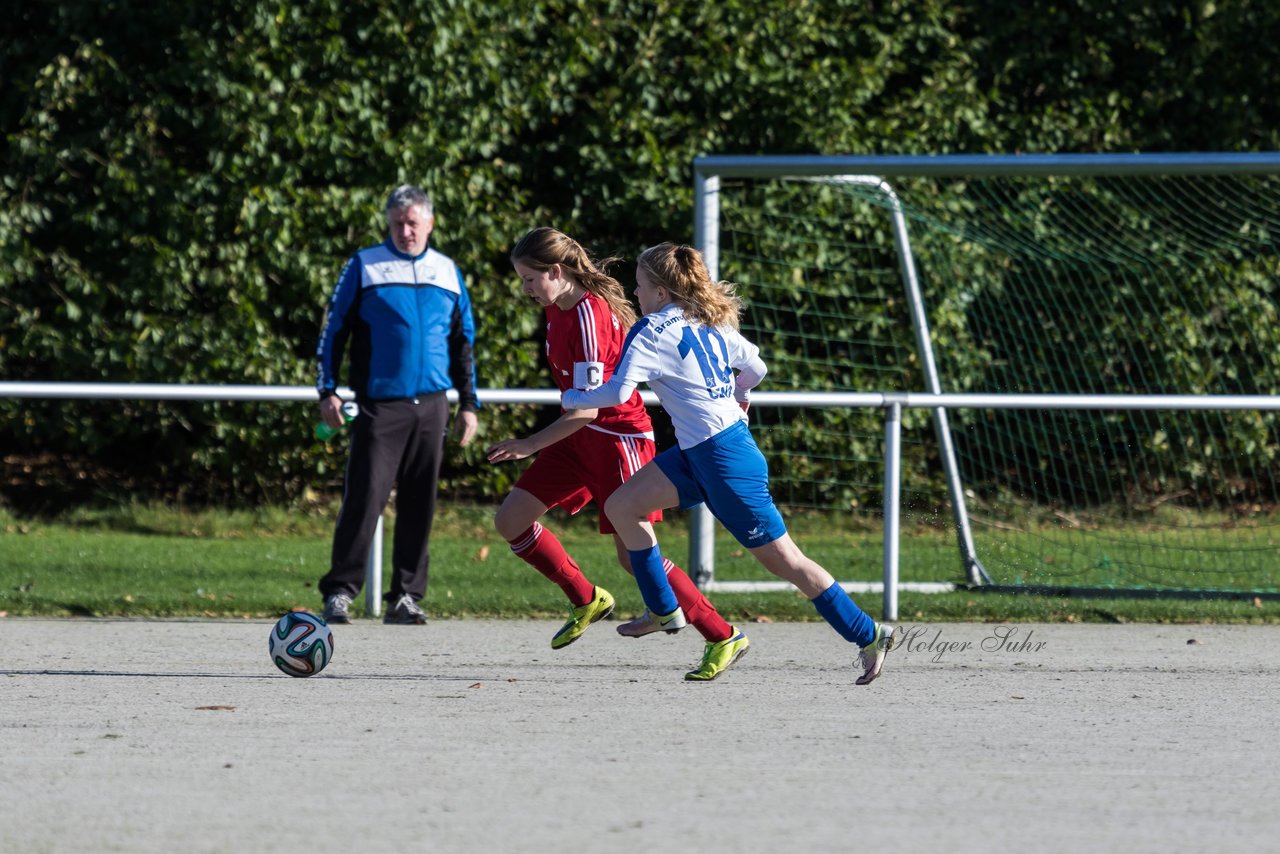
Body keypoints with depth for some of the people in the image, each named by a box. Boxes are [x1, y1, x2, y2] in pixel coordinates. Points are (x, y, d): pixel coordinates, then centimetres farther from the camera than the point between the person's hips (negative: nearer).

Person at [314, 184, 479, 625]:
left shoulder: (448, 273, 14)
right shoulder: (364, 266, 4)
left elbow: (463, 342, 20)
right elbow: (334, 328, 4)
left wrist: (468, 403, 16)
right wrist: (328, 390, -3)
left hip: (431, 406, 4)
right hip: (379, 404, -4)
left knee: (420, 505, 3)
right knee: (364, 497, -10)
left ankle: (406, 597, 9)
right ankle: (340, 592, -5)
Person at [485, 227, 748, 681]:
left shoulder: (590, 317, -25)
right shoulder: (556, 309, 4)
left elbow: (588, 409, -26)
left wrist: (531, 445, -22)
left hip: (618, 436, -9)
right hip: (579, 436, 9)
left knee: (632, 553, -10)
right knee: (511, 520, 2)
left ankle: (723, 638, 1)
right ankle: (586, 600, 18)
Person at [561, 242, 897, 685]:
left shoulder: (652, 332, -14)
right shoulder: (709, 323, 9)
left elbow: (619, 391, -23)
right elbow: (756, 367, 17)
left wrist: (571, 398, -5)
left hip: (723, 457, -9)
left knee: (782, 558, -2)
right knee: (621, 507, 7)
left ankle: (869, 635, 4)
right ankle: (665, 611, 13)